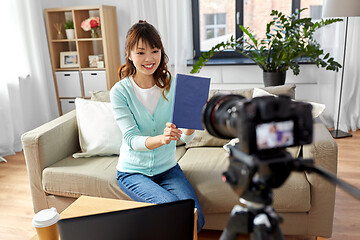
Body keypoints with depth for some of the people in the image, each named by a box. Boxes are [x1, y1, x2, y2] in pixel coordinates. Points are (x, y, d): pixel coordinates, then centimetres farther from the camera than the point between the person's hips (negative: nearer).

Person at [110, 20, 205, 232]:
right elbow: (132, 140, -20)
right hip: (133, 172, -2)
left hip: (168, 168, 3)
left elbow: (186, 137, -11)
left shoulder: (172, 85, -6)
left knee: (197, 219, -15)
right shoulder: (120, 92, -12)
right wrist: (161, 138, -40)